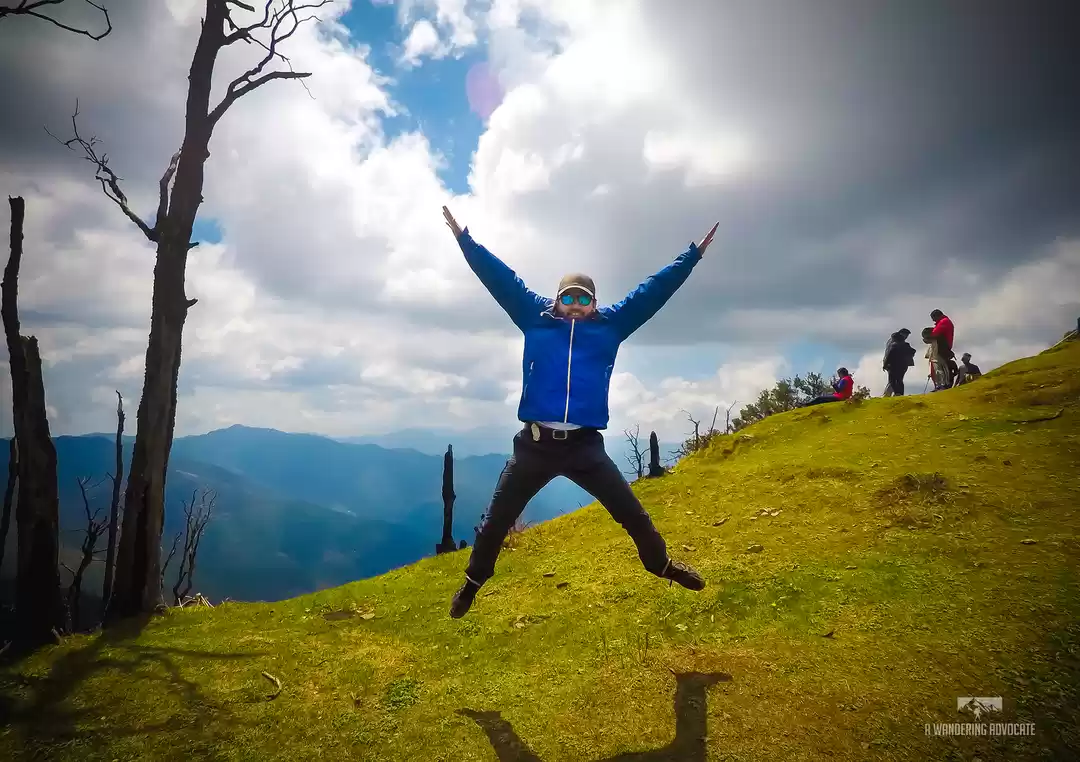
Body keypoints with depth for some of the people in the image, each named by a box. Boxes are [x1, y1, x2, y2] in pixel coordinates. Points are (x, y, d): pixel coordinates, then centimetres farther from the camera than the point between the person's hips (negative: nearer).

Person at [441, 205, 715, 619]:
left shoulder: (611, 325, 7)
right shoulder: (536, 319, 5)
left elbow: (653, 290, 10)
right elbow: (502, 279, 7)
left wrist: (693, 255, 14)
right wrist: (465, 240, 8)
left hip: (585, 446, 1)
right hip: (535, 444, 0)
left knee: (632, 513, 11)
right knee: (496, 519, 10)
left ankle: (663, 565, 38)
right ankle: (473, 581, 34)